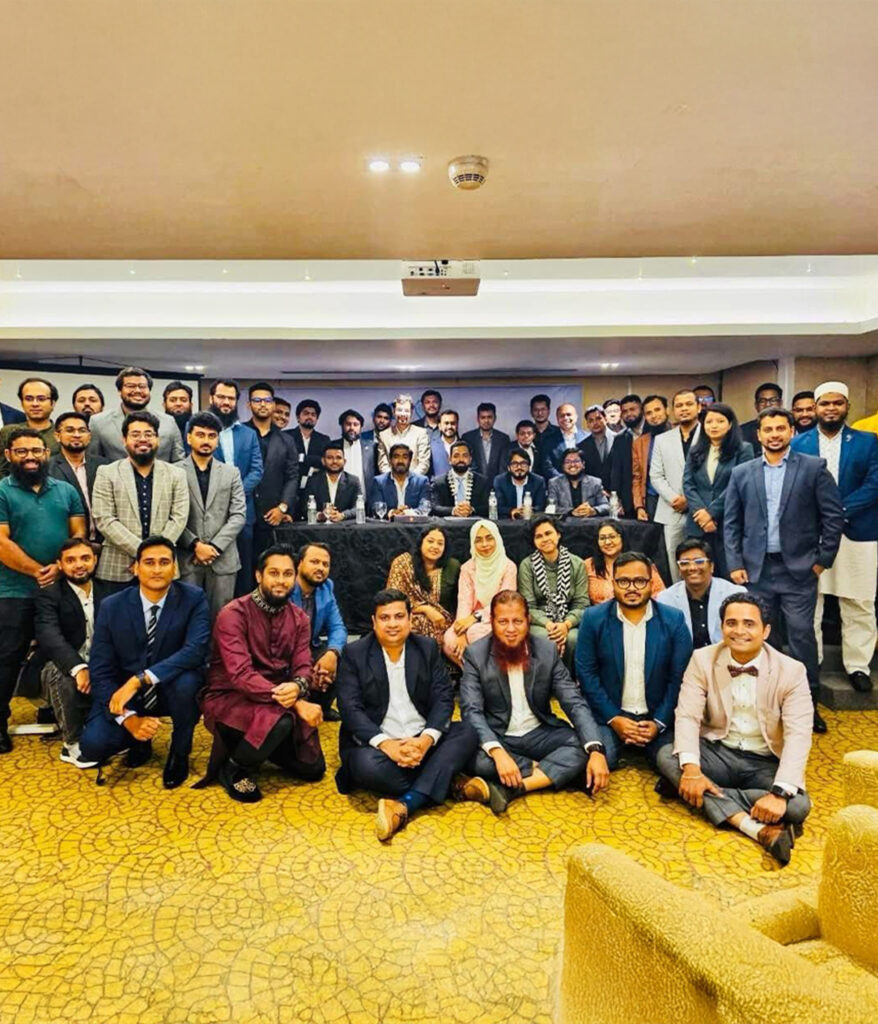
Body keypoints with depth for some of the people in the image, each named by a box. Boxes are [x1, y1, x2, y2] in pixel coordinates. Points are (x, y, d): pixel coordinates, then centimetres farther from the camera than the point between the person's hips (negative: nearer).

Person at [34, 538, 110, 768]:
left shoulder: (106, 591, 9)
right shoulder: (48, 595, -5)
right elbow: (49, 637, -23)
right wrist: (78, 667, -39)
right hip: (63, 667, -3)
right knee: (63, 677, -36)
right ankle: (73, 745, -17)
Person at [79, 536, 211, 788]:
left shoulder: (193, 599, -15)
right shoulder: (112, 606, -10)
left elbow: (195, 650, -29)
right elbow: (100, 671, -11)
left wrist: (139, 679, -38)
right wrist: (129, 718, -23)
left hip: (171, 689, -1)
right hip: (124, 693, 1)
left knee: (186, 682, -35)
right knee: (92, 745, -23)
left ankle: (179, 753, -4)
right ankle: (139, 741, 15)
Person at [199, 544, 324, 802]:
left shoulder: (299, 618, 0)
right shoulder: (234, 614, -19)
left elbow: (303, 668, -6)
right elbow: (241, 675, -28)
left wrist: (297, 688, -33)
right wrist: (296, 703, -35)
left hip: (280, 699, 6)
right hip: (227, 699, -6)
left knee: (312, 768, 2)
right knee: (279, 721, -35)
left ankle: (258, 745, 25)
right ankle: (235, 767, -5)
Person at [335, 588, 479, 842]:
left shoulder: (427, 648, 5)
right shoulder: (354, 653, -2)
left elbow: (443, 698, -2)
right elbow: (350, 707, -11)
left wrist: (426, 739, -21)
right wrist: (386, 744, -25)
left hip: (422, 741, 3)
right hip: (377, 743, -2)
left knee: (467, 733, -21)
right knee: (368, 765, -34)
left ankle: (405, 804, -32)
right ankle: (449, 786, -16)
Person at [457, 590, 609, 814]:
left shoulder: (547, 650, -7)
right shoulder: (475, 654, -12)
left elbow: (574, 703, -11)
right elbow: (471, 711, -19)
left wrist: (596, 750, -27)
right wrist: (497, 752, -36)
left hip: (539, 734, 2)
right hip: (496, 737, -2)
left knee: (582, 747, -24)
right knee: (472, 757, -33)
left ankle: (507, 789, -30)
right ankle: (555, 772, -16)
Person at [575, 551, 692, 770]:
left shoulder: (674, 620, -4)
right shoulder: (593, 618, -5)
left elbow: (680, 676, -3)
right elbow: (586, 672, -4)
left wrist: (659, 722, -12)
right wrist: (613, 718, -12)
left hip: (658, 716, 1)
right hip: (609, 715, -1)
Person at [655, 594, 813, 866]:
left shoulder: (791, 671, -10)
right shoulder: (703, 660, -7)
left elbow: (798, 735, -17)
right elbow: (687, 716, -13)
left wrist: (780, 793, -31)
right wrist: (690, 768, -31)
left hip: (765, 763, -1)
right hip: (717, 753, 1)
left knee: (797, 805, -30)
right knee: (666, 756, -27)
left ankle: (711, 795, -17)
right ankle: (754, 827, -30)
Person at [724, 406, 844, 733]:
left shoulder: (814, 468, 0)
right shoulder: (741, 473, 6)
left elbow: (834, 516, 0)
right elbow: (731, 523, 6)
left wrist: (823, 559, -3)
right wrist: (735, 564, -1)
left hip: (799, 568, -2)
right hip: (756, 569, 2)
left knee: (802, 634, 1)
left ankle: (808, 702, 16)